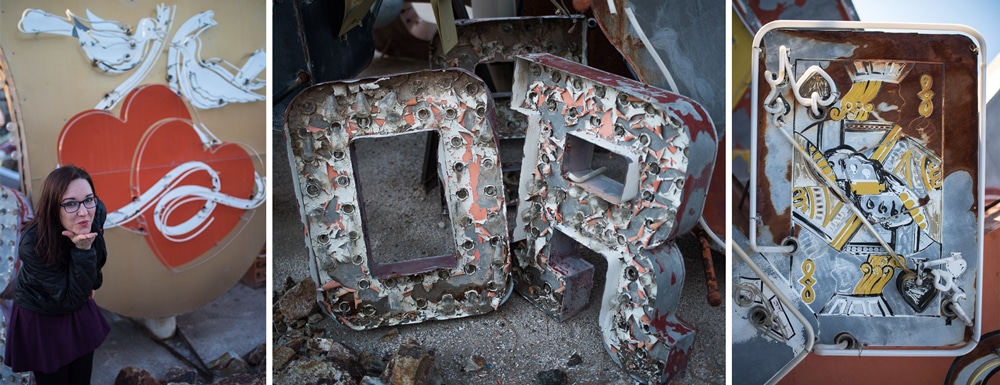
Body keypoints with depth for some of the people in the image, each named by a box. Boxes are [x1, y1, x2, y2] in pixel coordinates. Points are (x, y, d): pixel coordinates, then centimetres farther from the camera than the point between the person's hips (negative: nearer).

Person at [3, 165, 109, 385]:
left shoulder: (97, 212, -21)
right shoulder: (34, 245, -35)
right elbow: (72, 298, -29)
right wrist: (82, 250, -41)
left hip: (80, 313, 5)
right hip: (40, 321, -5)